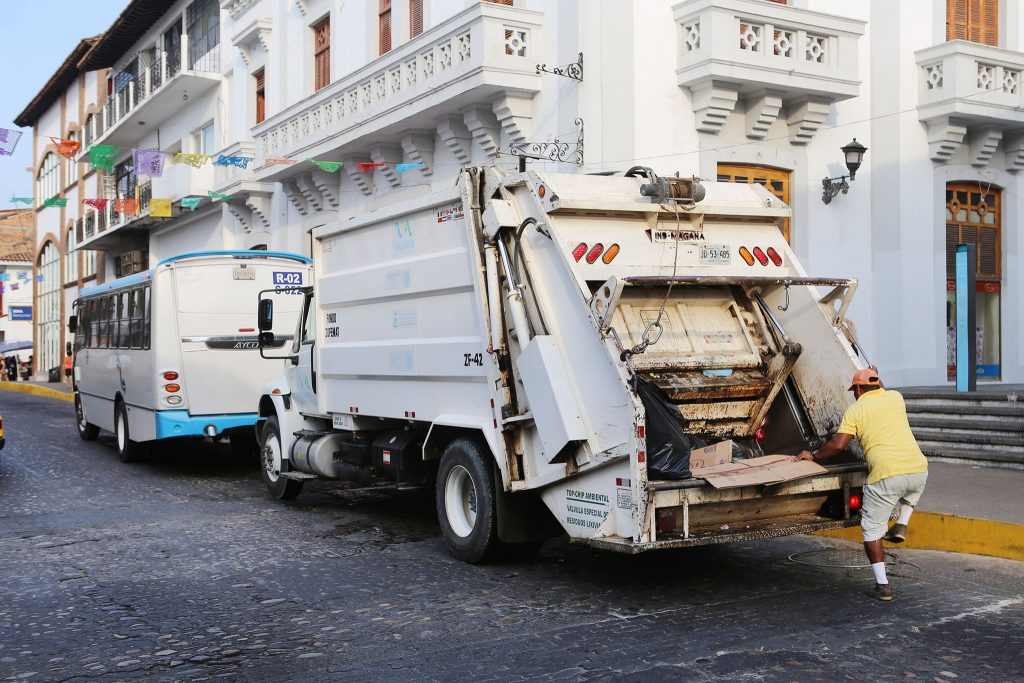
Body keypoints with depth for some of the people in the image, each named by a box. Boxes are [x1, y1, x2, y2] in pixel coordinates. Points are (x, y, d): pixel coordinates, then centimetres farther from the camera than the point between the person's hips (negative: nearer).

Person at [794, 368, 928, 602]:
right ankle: (901, 526, 23)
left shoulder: (855, 410, 5)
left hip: (886, 474, -4)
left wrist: (813, 456, 13)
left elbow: (838, 445, -2)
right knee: (911, 491, 42)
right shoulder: (895, 397, 17)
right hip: (918, 469, 5)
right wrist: (877, 378, 60)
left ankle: (882, 585, 7)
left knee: (872, 529, 10)